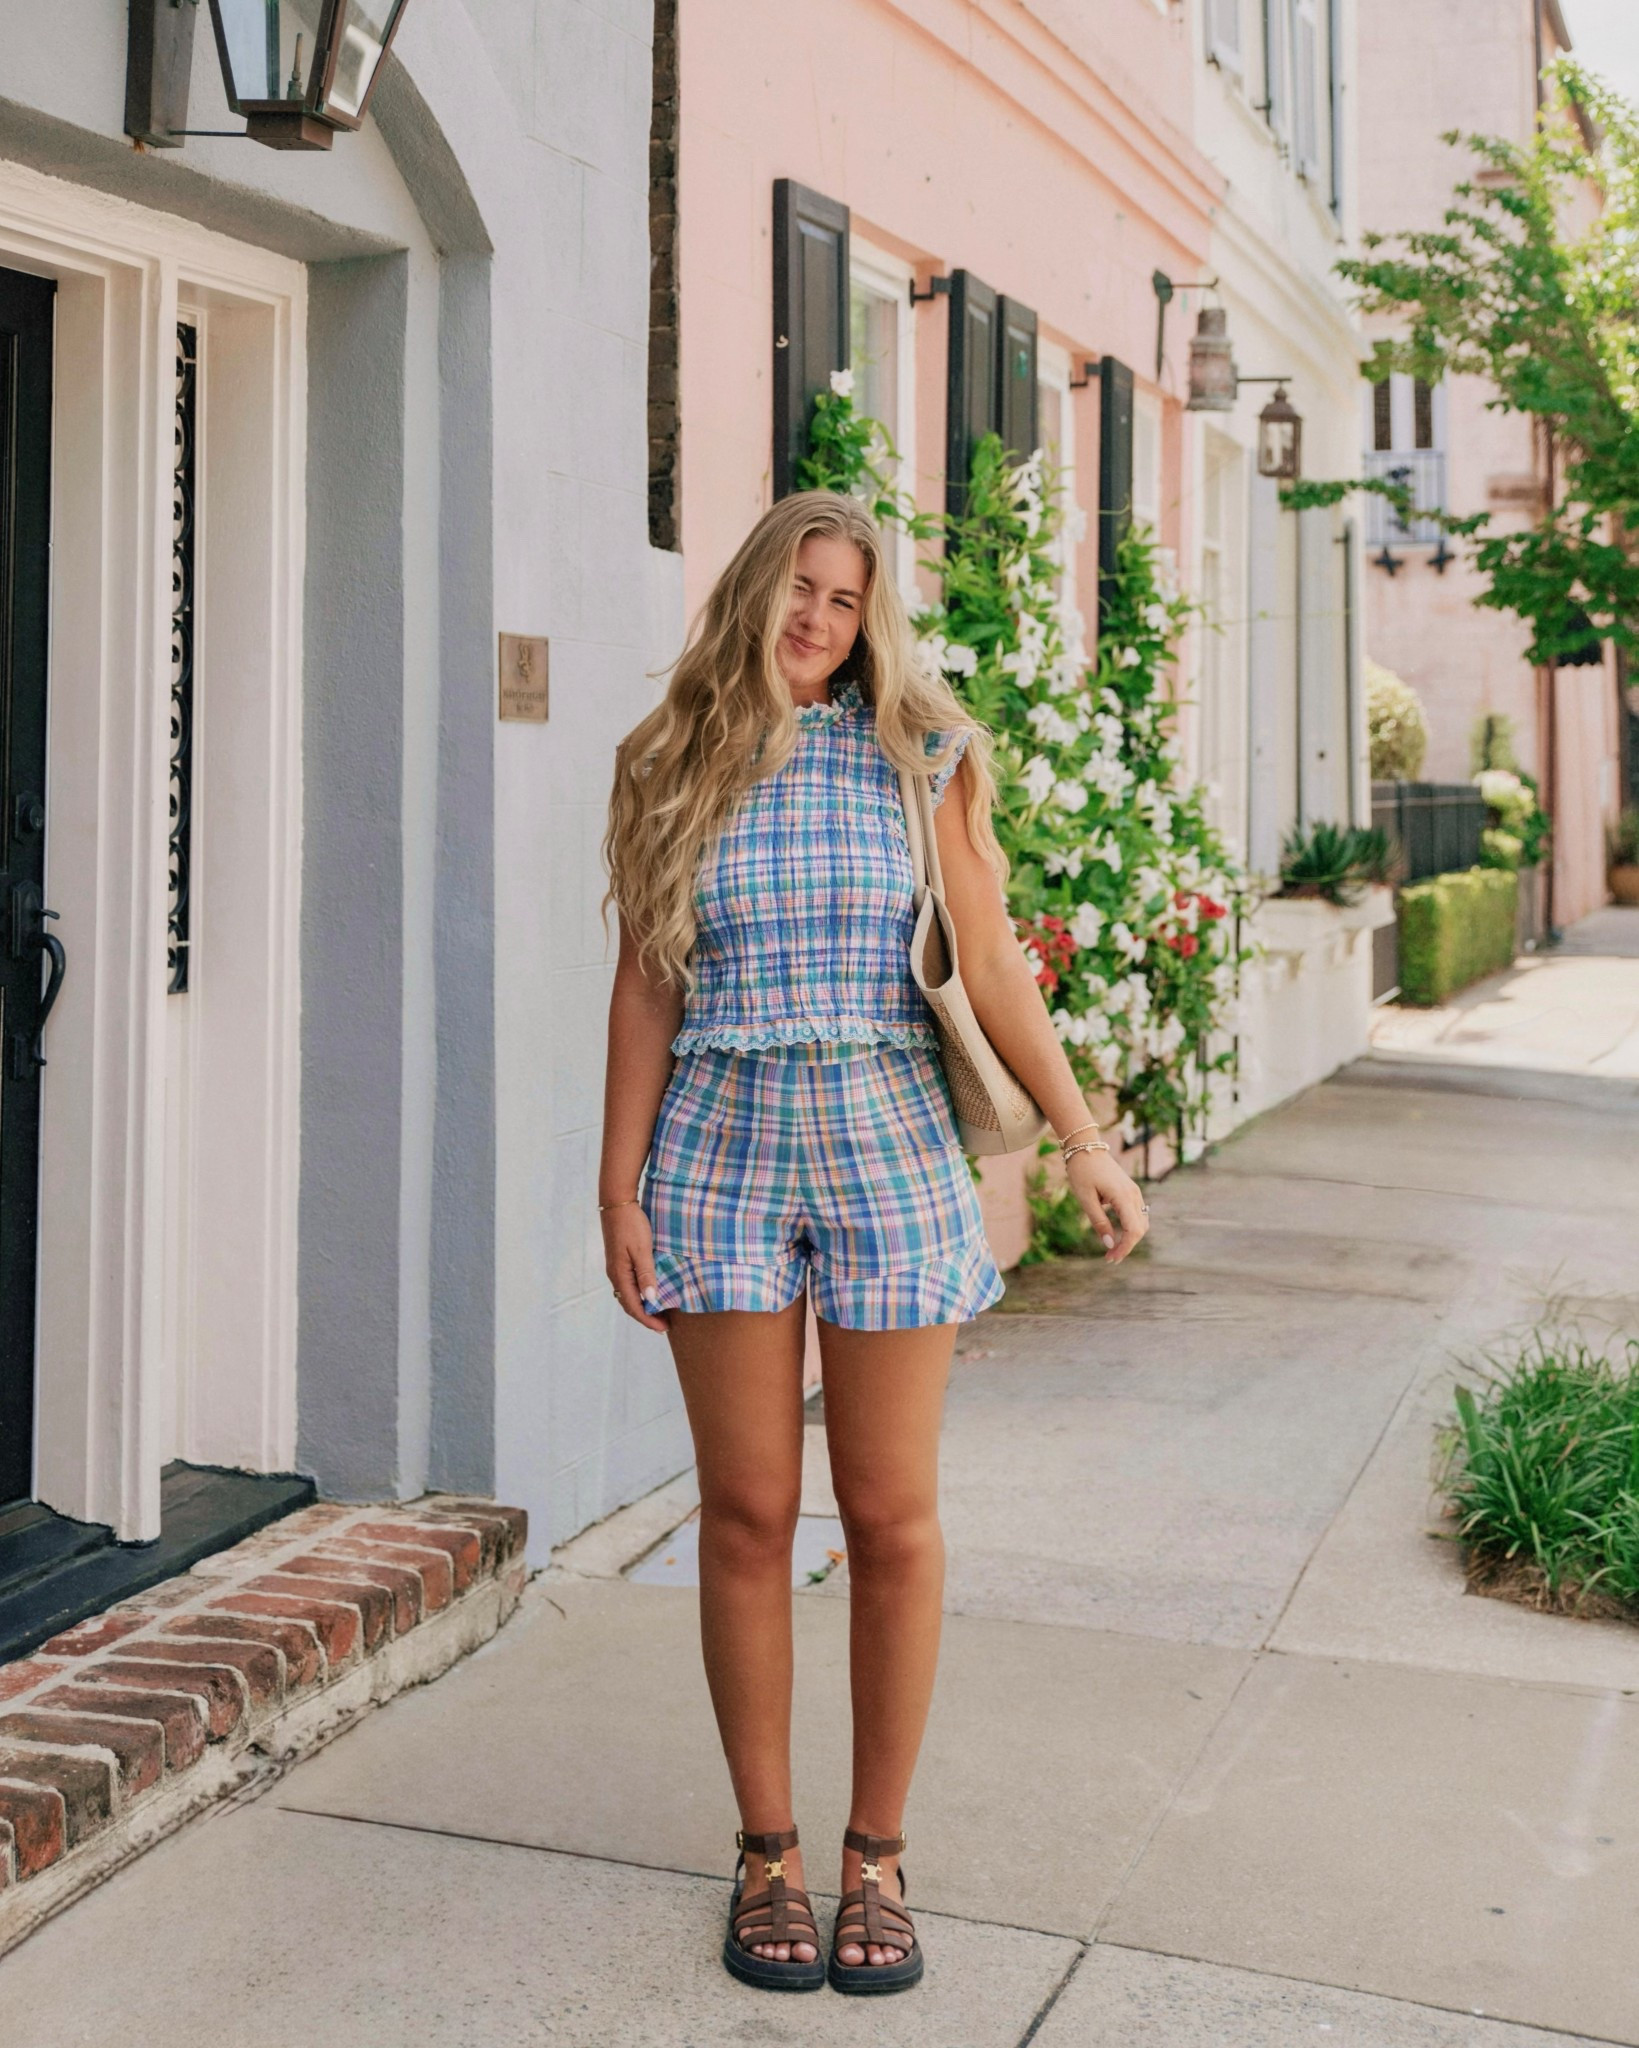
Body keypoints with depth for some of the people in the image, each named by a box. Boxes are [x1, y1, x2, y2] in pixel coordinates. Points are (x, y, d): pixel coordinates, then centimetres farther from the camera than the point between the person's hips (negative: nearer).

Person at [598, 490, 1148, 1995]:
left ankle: (878, 1853, 17)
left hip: (886, 1139, 0)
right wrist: (619, 1185, 3)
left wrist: (1084, 1138, 0)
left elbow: (992, 967, 4)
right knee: (748, 1514, 3)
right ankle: (766, 1850, 18)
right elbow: (645, 988, 7)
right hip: (722, 1149, 1)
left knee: (893, 1518, 2)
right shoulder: (673, 767, 7)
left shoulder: (916, 757, 5)